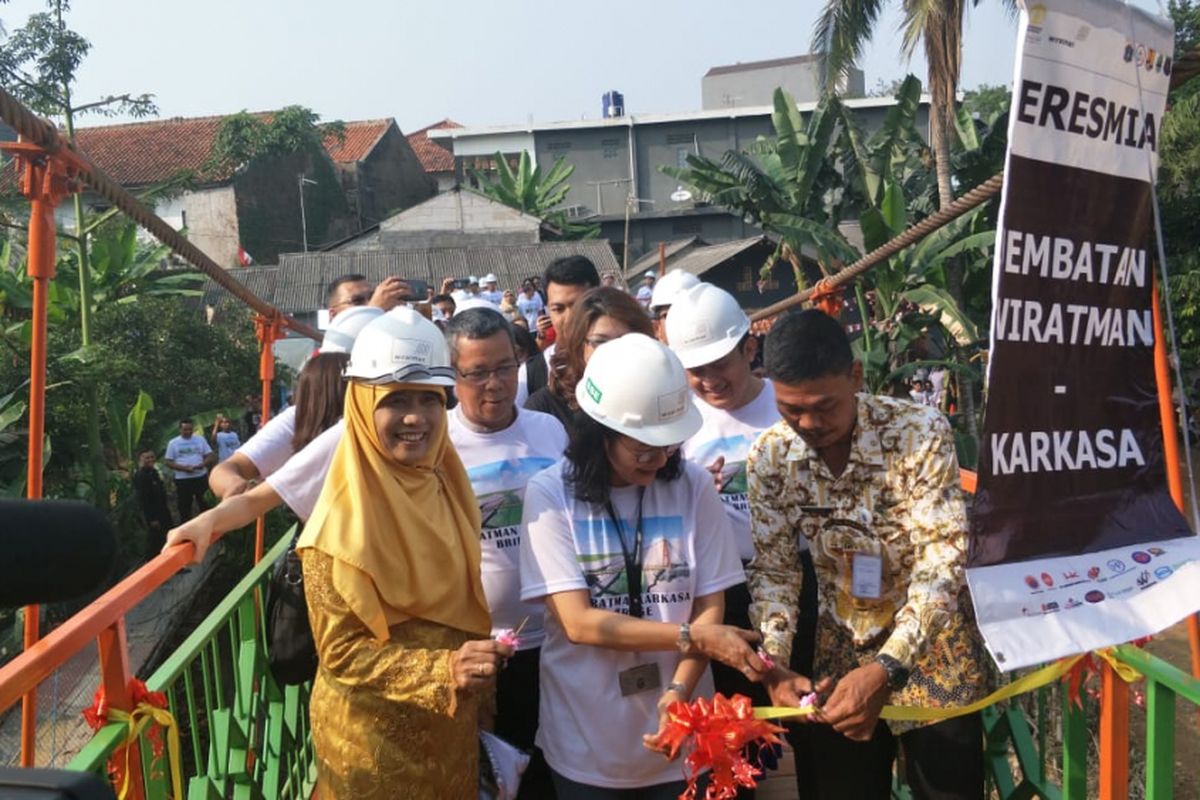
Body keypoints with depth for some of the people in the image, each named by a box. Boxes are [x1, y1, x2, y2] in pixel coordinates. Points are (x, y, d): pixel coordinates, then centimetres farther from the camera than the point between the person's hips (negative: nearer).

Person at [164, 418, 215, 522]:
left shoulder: (200, 439, 4)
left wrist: (203, 464, -16)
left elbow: (210, 455, 5)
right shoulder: (173, 443, 0)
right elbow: (168, 461, -3)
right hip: (182, 479, -1)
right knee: (184, 506, 6)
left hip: (201, 477, 1)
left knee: (205, 504, 8)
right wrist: (184, 468, -17)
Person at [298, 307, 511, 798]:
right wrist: (442, 669, -26)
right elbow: (338, 650, -18)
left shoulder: (446, 487, -3)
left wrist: (478, 665, -1)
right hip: (372, 741, -6)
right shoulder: (343, 518, -21)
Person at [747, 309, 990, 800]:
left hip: (929, 654, -3)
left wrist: (887, 668, -35)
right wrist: (774, 662, -21)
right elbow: (773, 570, -5)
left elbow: (942, 562, -25)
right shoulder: (769, 457, -11)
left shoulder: (921, 433, -22)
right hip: (839, 660, 3)